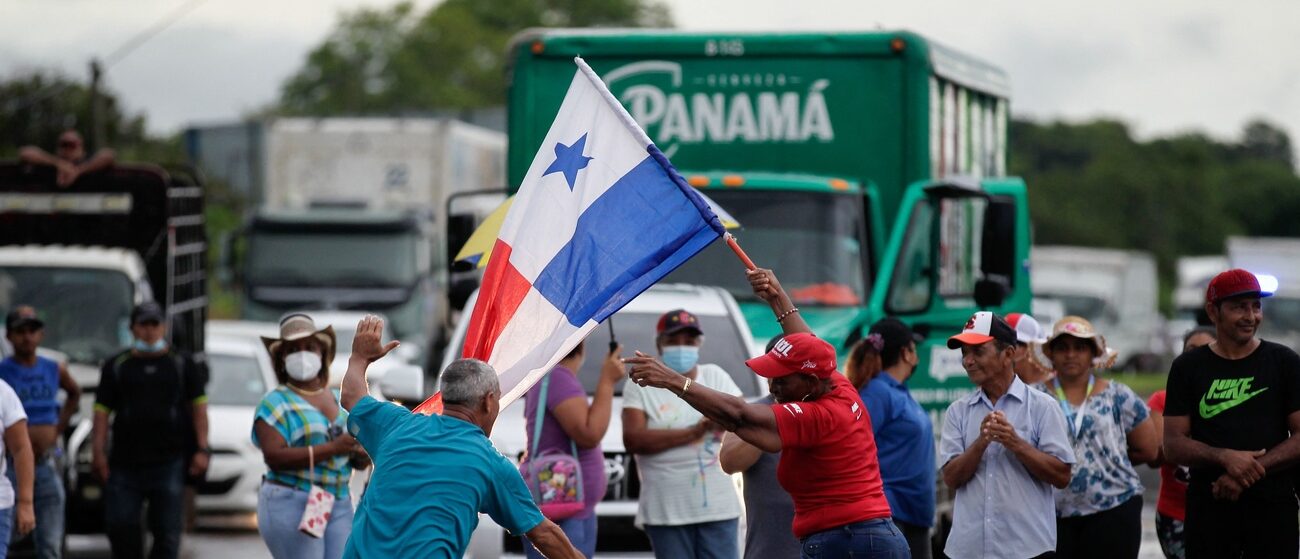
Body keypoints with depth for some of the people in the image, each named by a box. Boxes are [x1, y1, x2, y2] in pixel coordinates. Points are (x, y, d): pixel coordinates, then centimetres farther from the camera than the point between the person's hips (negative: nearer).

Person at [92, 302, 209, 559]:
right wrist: (98, 450, -3)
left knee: (167, 530, -3)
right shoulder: (115, 366, 13)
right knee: (119, 526, -7)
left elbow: (199, 407, 7)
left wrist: (202, 449, -3)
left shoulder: (182, 364, 11)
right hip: (125, 462, 1)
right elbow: (102, 411, 8)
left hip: (170, 460, -1)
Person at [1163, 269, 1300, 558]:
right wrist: (1226, 458, -17)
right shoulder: (1187, 368, 7)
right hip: (1209, 506, 0)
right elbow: (1173, 446, 1)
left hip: (1273, 506, 0)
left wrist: (1250, 472, -14)